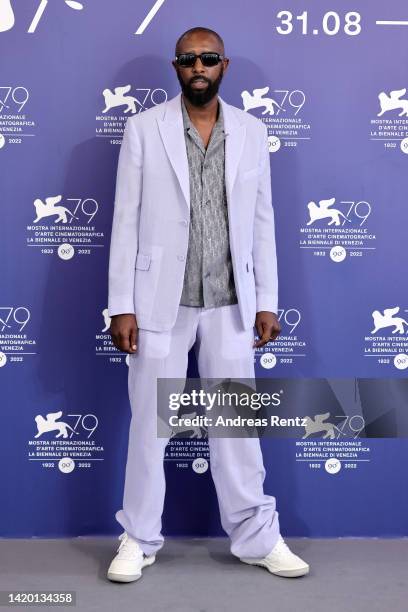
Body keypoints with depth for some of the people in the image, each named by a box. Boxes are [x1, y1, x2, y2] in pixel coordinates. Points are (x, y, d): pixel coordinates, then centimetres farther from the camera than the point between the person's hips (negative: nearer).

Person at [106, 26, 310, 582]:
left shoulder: (252, 131, 6)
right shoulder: (143, 128, 0)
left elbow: (262, 221, 7)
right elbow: (126, 220, -2)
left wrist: (267, 300, 3)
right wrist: (122, 305, -7)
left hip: (230, 304, 2)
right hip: (161, 302, -1)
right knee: (149, 425, 7)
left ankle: (258, 538, 24)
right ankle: (139, 540, 24)